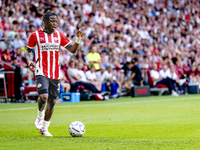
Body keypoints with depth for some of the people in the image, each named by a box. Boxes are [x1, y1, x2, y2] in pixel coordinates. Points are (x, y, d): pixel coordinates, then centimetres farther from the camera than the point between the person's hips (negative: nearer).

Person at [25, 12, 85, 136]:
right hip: (41, 72, -4)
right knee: (44, 96, -24)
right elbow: (28, 51, 9)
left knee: (52, 101, 6)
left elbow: (72, 49, 8)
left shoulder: (59, 35, 9)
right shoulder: (36, 35, -1)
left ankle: (44, 128, 21)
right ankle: (40, 116, 7)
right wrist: (30, 61, -11)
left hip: (55, 74, 4)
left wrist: (79, 39, -8)